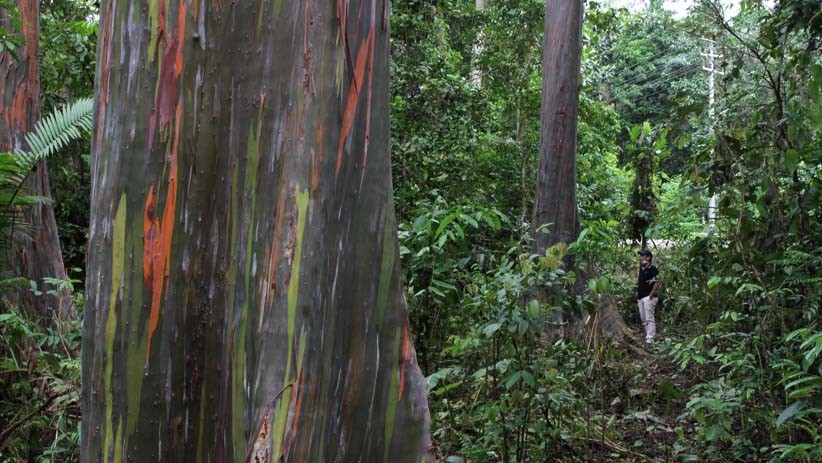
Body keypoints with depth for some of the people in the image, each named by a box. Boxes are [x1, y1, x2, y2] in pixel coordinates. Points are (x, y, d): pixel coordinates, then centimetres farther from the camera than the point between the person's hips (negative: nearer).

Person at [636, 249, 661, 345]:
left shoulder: (652, 269, -11)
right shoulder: (641, 269, 16)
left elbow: (658, 282, -16)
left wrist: (651, 294, -18)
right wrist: (637, 292, 17)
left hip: (648, 297, -9)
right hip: (640, 297, 9)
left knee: (649, 318, -9)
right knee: (643, 319, 12)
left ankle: (650, 338, -9)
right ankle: (647, 335, 20)